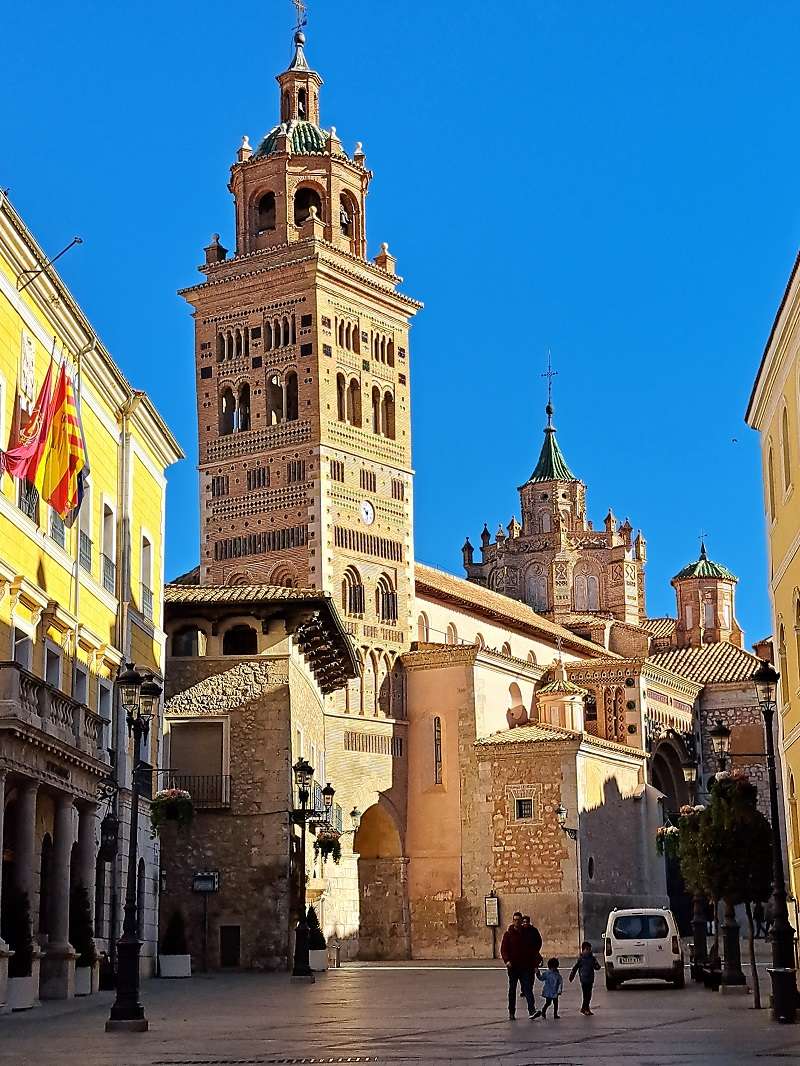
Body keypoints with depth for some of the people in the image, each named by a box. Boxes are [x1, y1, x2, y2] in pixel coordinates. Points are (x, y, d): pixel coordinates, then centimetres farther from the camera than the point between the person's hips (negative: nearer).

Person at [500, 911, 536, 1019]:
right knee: (512, 990, 8)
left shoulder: (526, 934, 9)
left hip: (525, 966, 2)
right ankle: (511, 1012, 17)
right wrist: (507, 960, -22)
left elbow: (531, 949, 16)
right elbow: (503, 949, -5)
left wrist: (534, 964, 12)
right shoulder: (508, 934, 0)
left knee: (527, 988, -9)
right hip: (513, 966, -1)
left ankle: (532, 1011, -17)